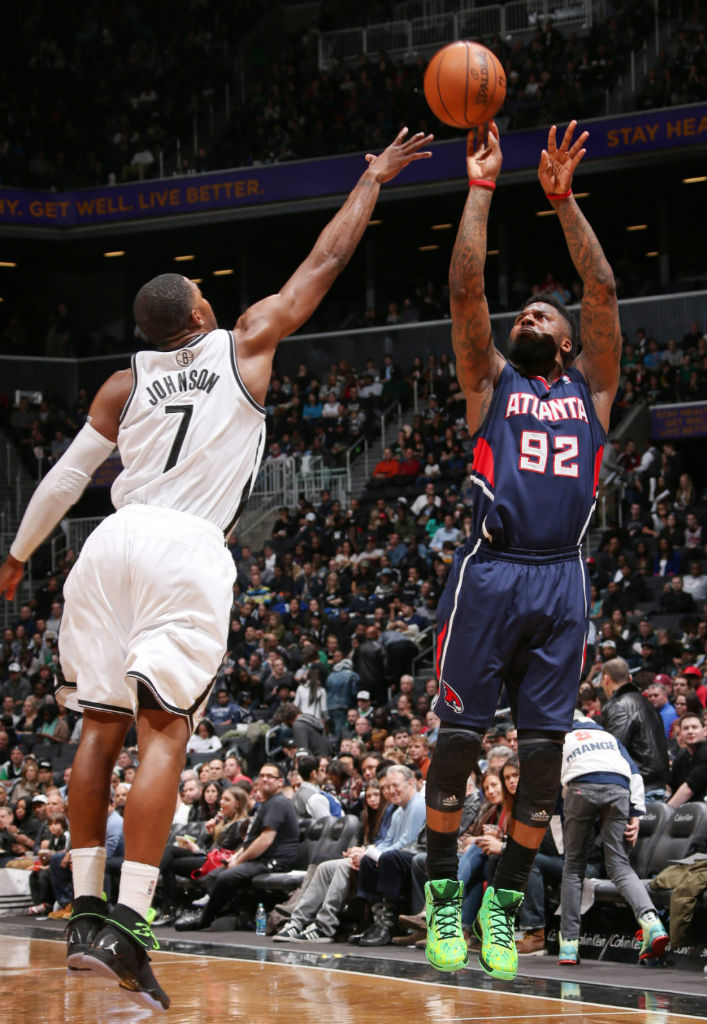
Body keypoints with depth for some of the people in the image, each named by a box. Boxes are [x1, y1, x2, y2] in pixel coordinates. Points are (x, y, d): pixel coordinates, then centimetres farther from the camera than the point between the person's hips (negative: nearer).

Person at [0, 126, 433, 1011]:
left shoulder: (125, 383, 16)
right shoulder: (244, 344, 10)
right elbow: (325, 262, 17)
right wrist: (374, 179, 28)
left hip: (113, 542, 4)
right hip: (188, 551, -4)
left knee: (101, 727, 11)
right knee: (163, 733, -10)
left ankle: (86, 908, 11)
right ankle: (126, 927, -20)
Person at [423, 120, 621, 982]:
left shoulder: (590, 387, 19)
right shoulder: (491, 380, 15)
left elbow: (603, 291, 8)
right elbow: (465, 289, 4)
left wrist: (563, 200, 5)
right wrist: (480, 188, 3)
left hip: (561, 579, 2)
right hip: (490, 571, -2)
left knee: (542, 749, 0)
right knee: (458, 736, -5)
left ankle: (504, 905, 8)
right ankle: (442, 895, 6)